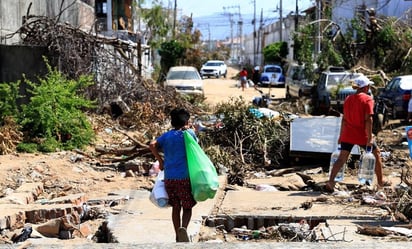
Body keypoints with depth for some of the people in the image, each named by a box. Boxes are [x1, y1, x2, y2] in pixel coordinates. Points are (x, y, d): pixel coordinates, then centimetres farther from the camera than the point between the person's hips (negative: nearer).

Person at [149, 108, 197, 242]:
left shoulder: (166, 135, 9)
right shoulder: (189, 133, 0)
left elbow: (152, 145, -5)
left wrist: (160, 161, 5)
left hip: (169, 178, 3)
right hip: (184, 177, -3)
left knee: (176, 207, 14)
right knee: (187, 207, 6)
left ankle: (178, 237, 19)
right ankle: (184, 227, -23)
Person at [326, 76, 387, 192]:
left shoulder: (348, 99, 8)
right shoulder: (368, 99, -10)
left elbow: (344, 118, 11)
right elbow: (368, 120, -16)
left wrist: (341, 135, 16)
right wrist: (369, 138, -15)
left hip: (347, 135, 5)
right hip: (362, 136, -4)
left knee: (341, 158, 3)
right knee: (377, 153, 17)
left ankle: (330, 182, -13)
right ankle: (380, 182, 24)